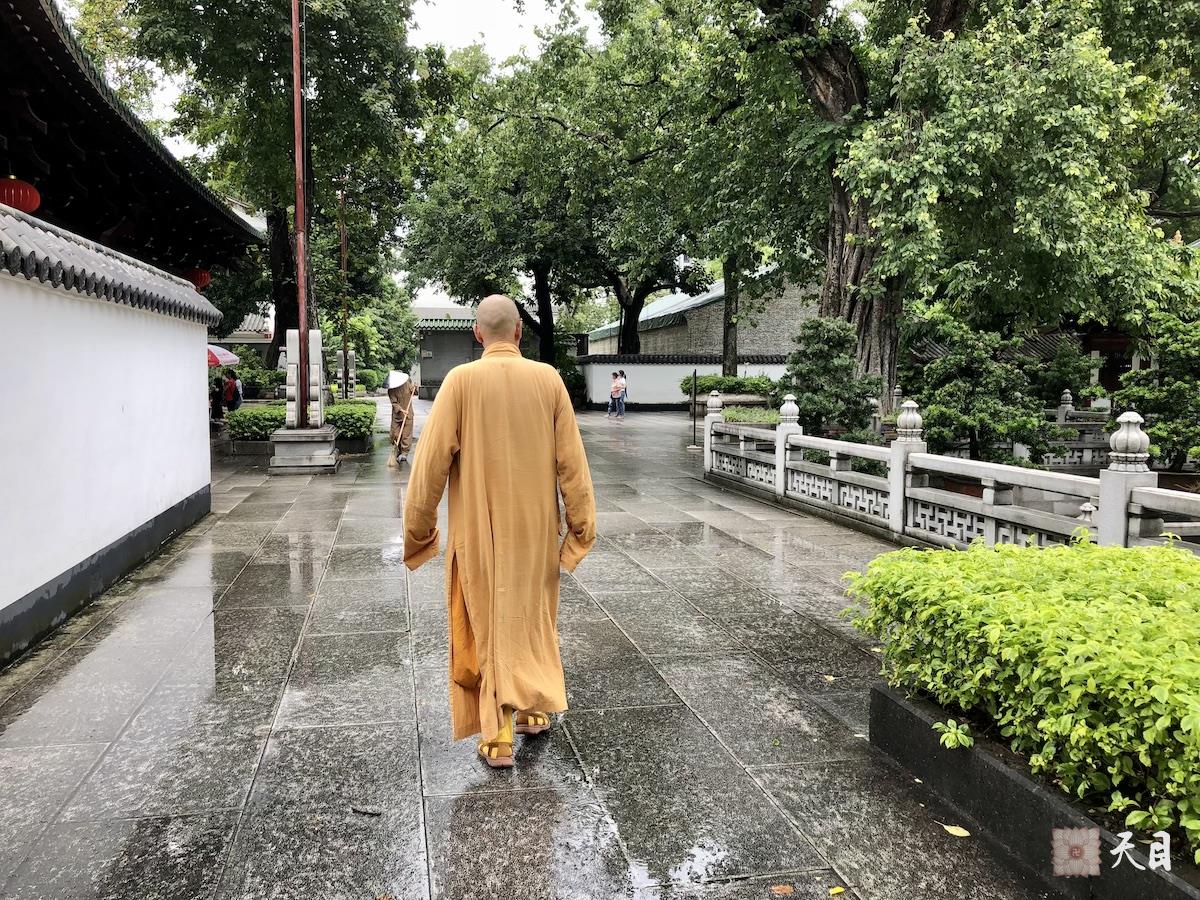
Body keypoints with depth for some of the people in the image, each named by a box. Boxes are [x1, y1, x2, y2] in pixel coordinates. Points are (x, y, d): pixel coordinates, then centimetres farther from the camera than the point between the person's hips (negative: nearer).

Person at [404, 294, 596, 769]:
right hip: (535, 526, 2)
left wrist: (418, 526, -1)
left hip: (479, 529, -2)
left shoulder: (461, 380, -11)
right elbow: (571, 459, -5)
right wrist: (581, 523, 3)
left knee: (488, 622, 10)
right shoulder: (548, 379, -5)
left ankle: (498, 738, 9)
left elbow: (431, 459, -11)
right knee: (532, 612, 22)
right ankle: (535, 708, 31)